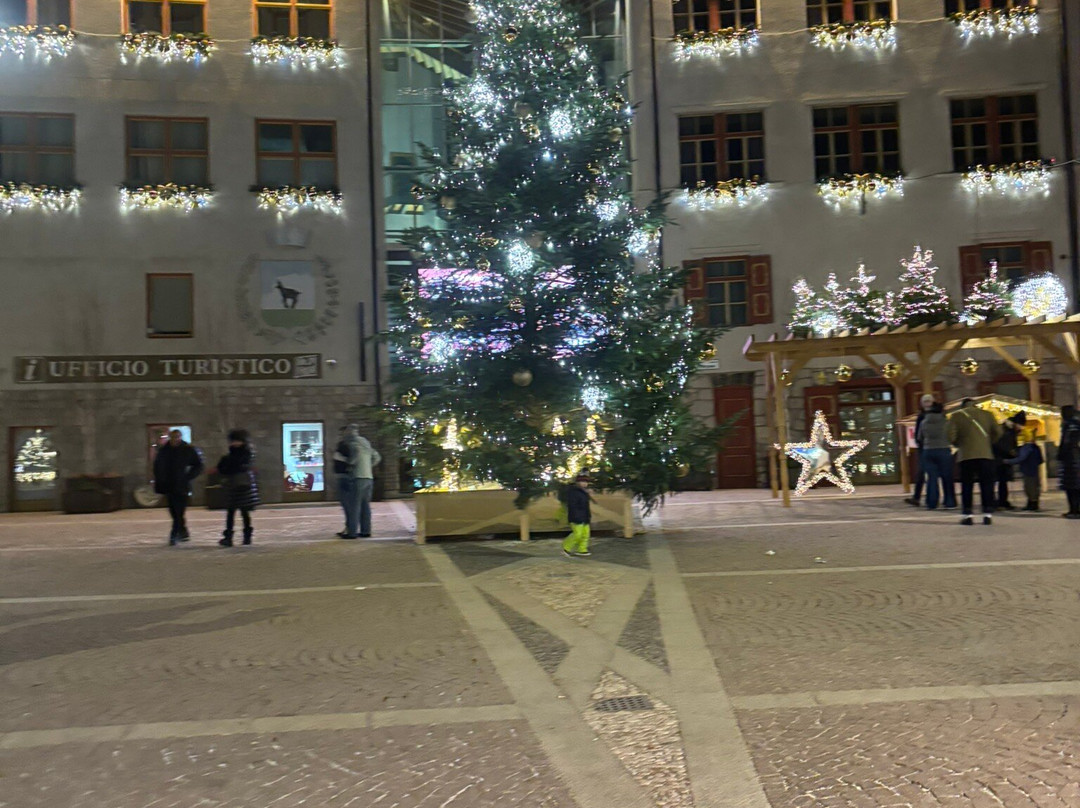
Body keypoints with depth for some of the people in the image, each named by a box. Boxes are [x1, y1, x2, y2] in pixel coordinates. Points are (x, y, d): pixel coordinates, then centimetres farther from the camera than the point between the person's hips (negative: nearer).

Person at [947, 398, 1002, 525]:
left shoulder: (957, 415, 6)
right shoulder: (986, 414, 12)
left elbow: (951, 437, -4)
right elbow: (998, 432, 3)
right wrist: (989, 443, 17)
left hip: (966, 455, -1)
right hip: (986, 454, 2)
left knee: (967, 486, 4)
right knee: (987, 485, 6)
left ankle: (967, 515, 1)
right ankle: (988, 514, 3)